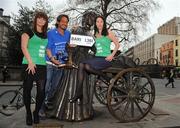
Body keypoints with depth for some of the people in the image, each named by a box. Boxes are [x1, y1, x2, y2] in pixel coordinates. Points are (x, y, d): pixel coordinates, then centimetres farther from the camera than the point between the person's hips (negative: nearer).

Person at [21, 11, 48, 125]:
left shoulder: (46, 35, 17)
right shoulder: (29, 32, 4)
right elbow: (24, 47, -5)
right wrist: (30, 62, -14)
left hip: (42, 65, 4)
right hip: (30, 65, -4)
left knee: (41, 91, 0)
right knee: (27, 89, 3)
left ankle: (36, 112, 19)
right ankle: (28, 113, 19)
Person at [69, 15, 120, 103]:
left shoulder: (108, 32, 3)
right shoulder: (95, 35, 19)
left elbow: (117, 45, 2)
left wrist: (112, 55, -11)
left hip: (105, 59, -6)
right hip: (97, 57, 6)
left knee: (88, 67, -28)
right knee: (81, 65, -19)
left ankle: (107, 79, -9)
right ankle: (79, 92, -19)